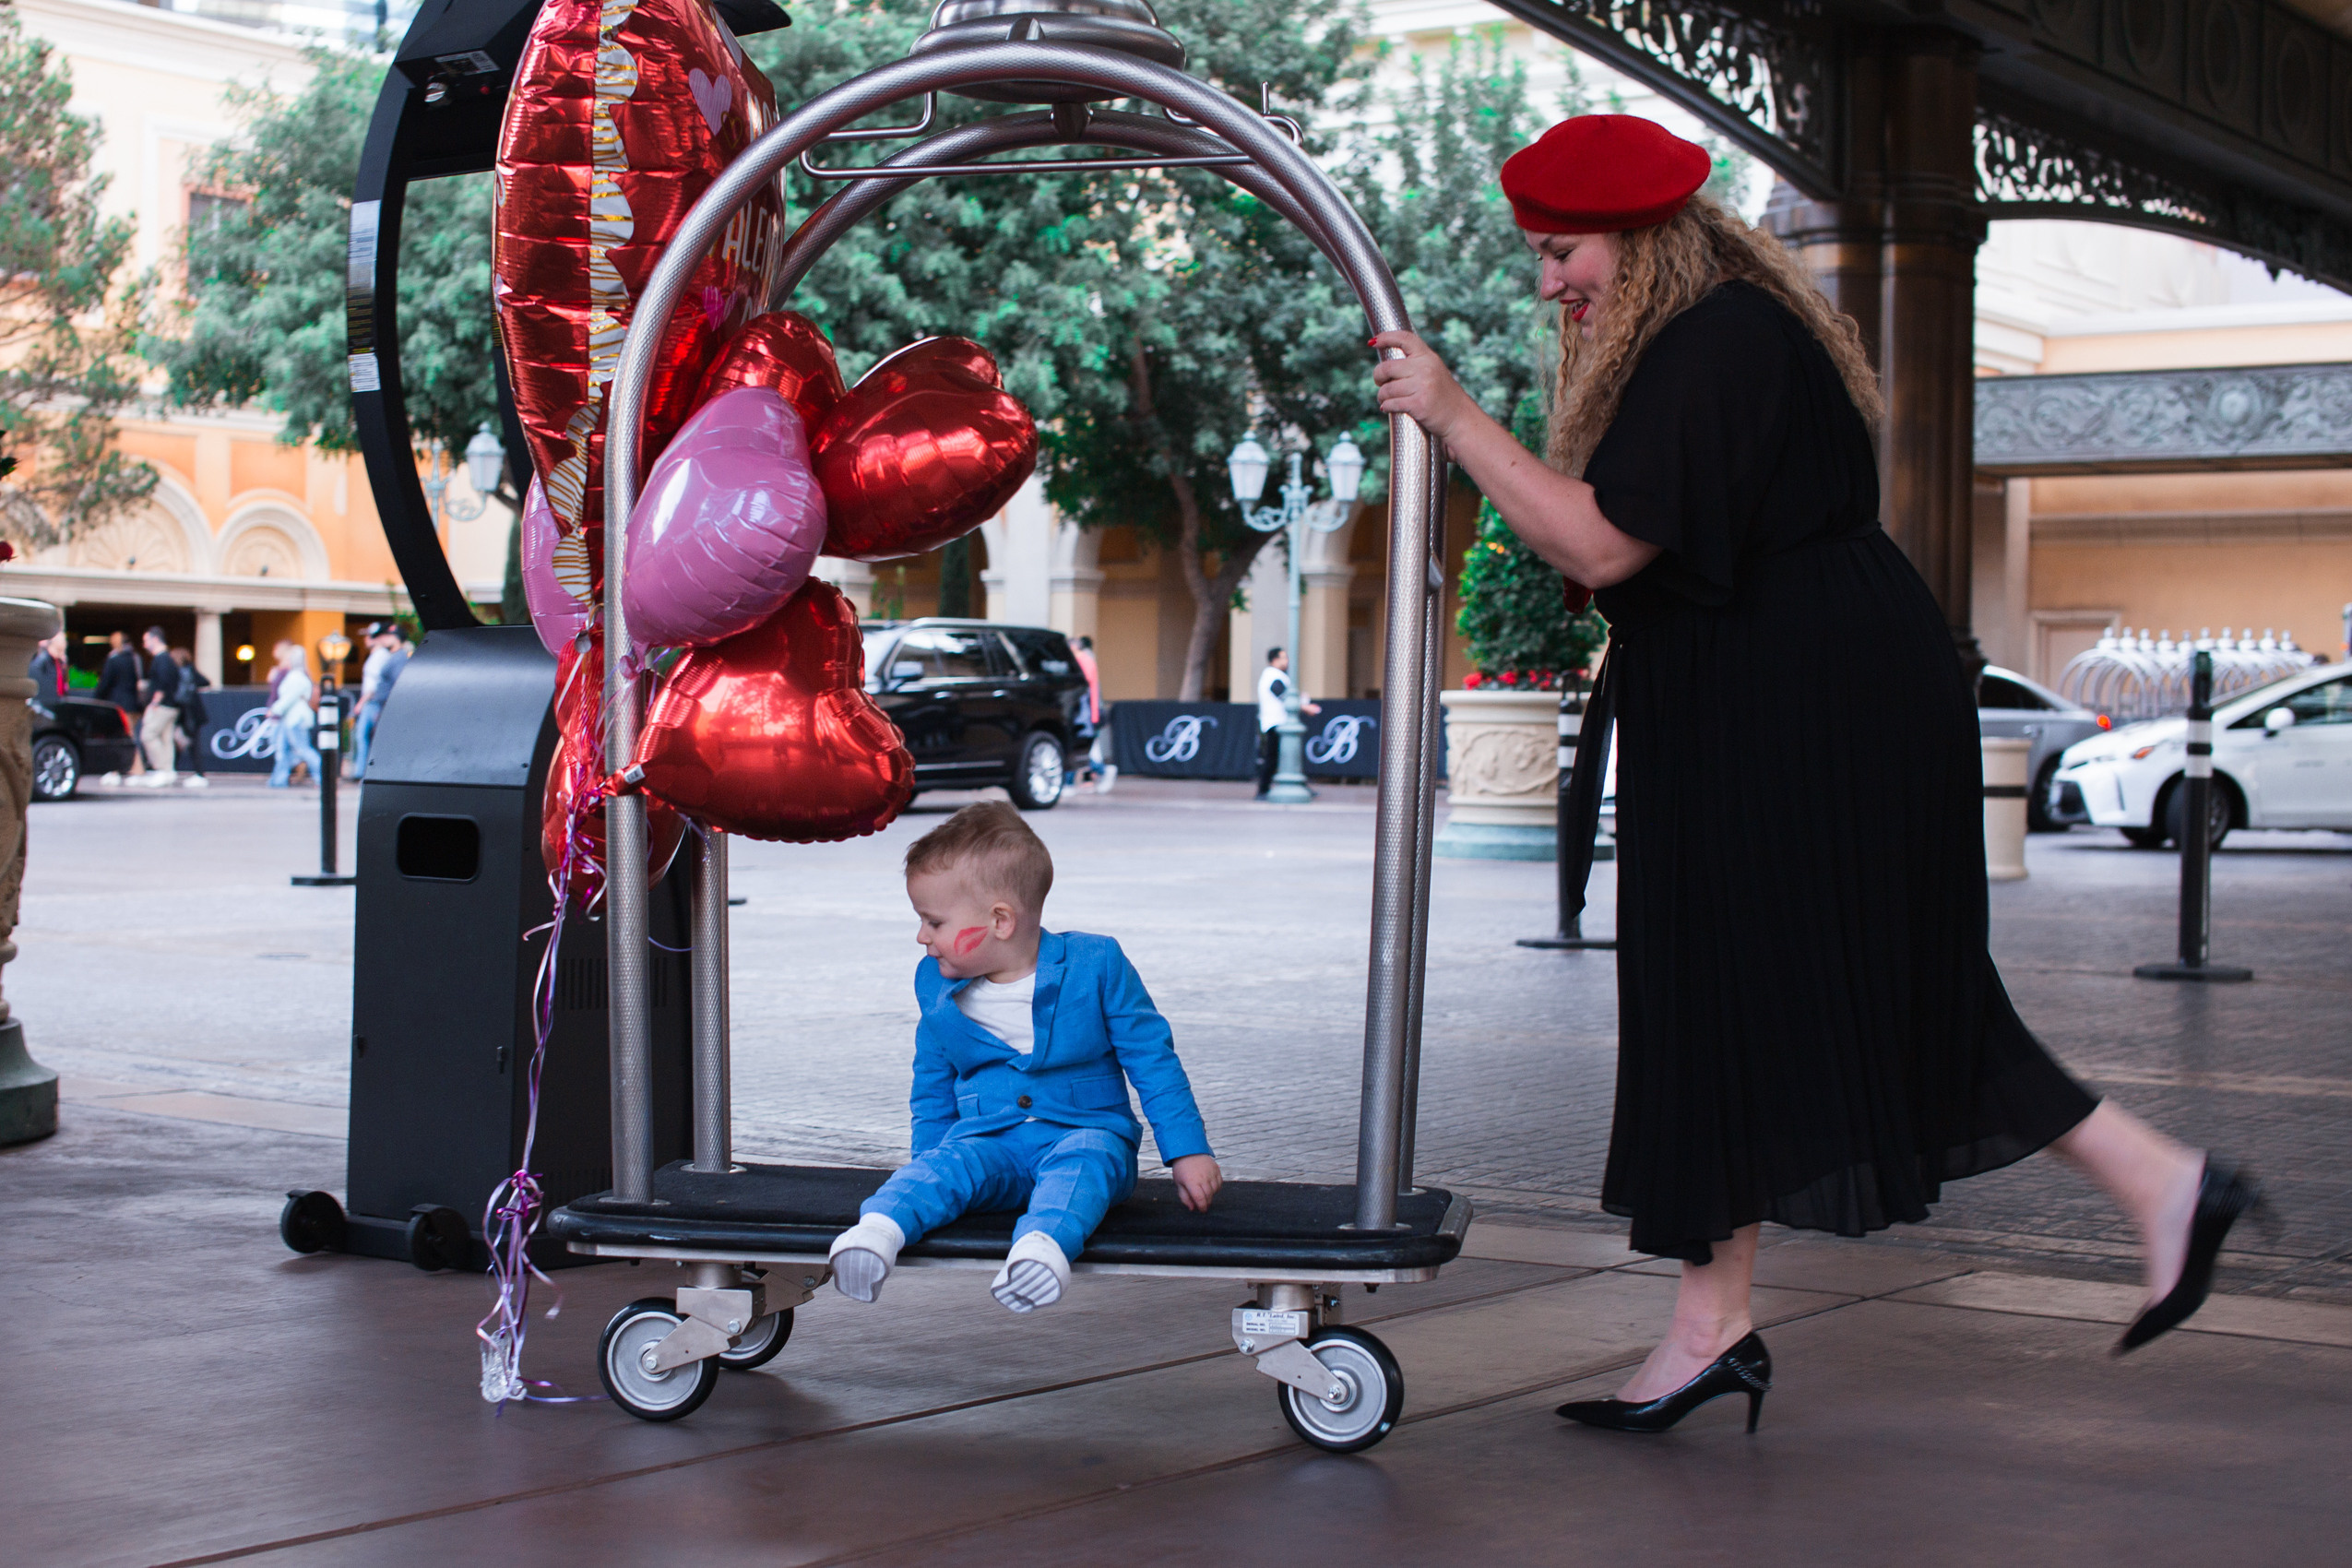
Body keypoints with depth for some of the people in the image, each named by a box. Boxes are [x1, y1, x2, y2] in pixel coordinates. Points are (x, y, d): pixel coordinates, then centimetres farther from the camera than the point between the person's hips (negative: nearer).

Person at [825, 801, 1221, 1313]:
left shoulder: (1094, 965, -4)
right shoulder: (938, 987, 8)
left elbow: (1153, 1058, 1)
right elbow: (933, 1090, 22)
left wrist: (1187, 1152, -2)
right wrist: (928, 1165, 14)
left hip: (1086, 1132, -3)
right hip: (988, 1140, 3)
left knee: (1080, 1161, -37)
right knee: (949, 1163, -30)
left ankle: (1045, 1241, -66)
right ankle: (881, 1227, -57)